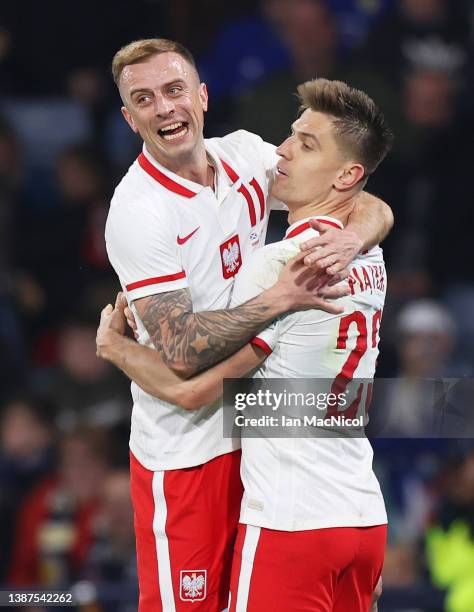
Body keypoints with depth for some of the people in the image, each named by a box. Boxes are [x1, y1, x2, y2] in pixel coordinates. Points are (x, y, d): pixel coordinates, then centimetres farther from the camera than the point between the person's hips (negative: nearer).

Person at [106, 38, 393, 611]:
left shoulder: (243, 155, 2)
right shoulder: (138, 212, -17)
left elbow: (374, 209, 1)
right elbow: (180, 353, -24)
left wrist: (352, 238, -22)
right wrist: (280, 299, -29)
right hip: (186, 450, -6)